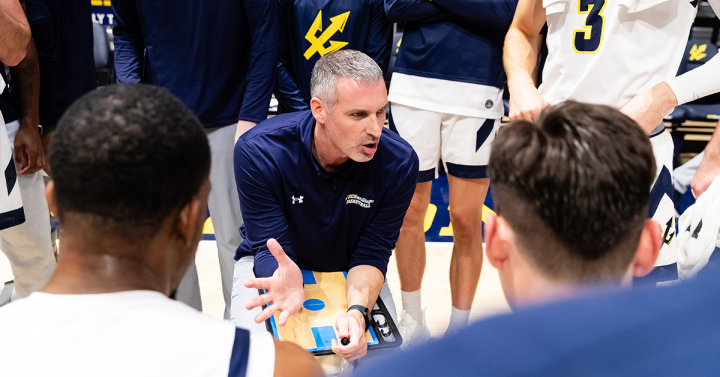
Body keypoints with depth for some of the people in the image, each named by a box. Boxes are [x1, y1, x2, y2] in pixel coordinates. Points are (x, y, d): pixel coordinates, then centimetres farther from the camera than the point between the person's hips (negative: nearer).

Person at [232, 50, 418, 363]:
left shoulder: (399, 163, -24)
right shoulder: (258, 152, -29)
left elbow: (371, 255, -19)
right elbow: (270, 248, -24)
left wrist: (358, 311, -41)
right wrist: (287, 283, -50)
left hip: (350, 273, 2)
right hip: (276, 267, -1)